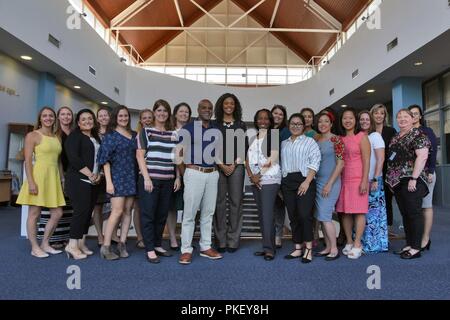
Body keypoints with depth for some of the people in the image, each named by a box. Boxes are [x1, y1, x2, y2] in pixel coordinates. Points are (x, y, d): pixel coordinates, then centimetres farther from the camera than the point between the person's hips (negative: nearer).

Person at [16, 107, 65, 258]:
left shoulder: (57, 138, 15)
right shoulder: (33, 135, -3)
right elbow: (28, 161, -9)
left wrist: (62, 179, 13)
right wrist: (31, 182, -16)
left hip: (53, 178, 6)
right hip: (38, 176, -6)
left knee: (57, 213, 6)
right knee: (34, 213, 3)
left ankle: (45, 244, 21)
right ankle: (35, 247, 14)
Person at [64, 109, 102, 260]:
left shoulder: (96, 138, 19)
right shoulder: (74, 136, -2)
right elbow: (73, 158, -14)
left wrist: (98, 174, 0)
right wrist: (89, 174, -15)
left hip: (93, 181, 7)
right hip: (79, 180, -7)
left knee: (88, 211, 6)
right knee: (81, 210, -12)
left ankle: (81, 243, 14)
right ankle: (72, 245, -6)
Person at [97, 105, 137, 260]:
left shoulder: (134, 135, 12)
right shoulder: (111, 136, -1)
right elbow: (105, 160, -6)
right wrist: (109, 182, -13)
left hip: (132, 176, 5)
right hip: (117, 176, -5)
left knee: (128, 210, 4)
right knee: (117, 211, -10)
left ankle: (122, 243, 12)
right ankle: (105, 247, -3)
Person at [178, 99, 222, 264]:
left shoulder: (217, 131, 12)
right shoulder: (188, 129, -2)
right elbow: (179, 153, -3)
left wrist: (218, 169, 10)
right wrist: (185, 175, -5)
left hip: (212, 174, 5)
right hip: (194, 173, -5)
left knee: (208, 212, 10)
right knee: (189, 213, -2)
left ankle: (206, 247, 21)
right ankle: (186, 250, 7)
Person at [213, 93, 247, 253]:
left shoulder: (241, 125, 11)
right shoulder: (214, 124, 9)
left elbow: (243, 147, 6)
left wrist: (234, 165, -6)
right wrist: (222, 165, -7)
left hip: (236, 167, 1)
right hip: (218, 167, 0)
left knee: (236, 202, -1)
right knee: (219, 202, -1)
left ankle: (233, 240, 6)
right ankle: (220, 240, 6)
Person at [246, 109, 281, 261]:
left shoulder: (274, 136, -1)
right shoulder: (253, 138, 16)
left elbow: (273, 159, -9)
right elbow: (248, 160, 10)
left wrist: (259, 174, -10)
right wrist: (251, 176, -4)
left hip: (269, 179, -6)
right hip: (255, 180, 6)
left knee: (267, 213, -11)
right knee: (261, 214, 7)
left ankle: (269, 249, -6)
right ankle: (267, 246, 15)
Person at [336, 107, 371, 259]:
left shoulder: (361, 136, 0)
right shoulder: (340, 139, 13)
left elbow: (366, 160, -5)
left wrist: (364, 181, -12)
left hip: (358, 179, -5)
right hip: (343, 180, 5)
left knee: (359, 211, -2)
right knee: (344, 212, 6)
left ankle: (357, 245, 4)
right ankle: (349, 242, 17)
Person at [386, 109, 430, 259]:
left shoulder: (418, 135, -6)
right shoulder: (395, 138, 18)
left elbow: (422, 156, -15)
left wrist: (414, 178, -20)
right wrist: (391, 180, 16)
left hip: (411, 180, -8)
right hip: (397, 181, 8)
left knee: (414, 213, -3)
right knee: (405, 214, 11)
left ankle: (416, 248, 4)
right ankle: (409, 245, 20)